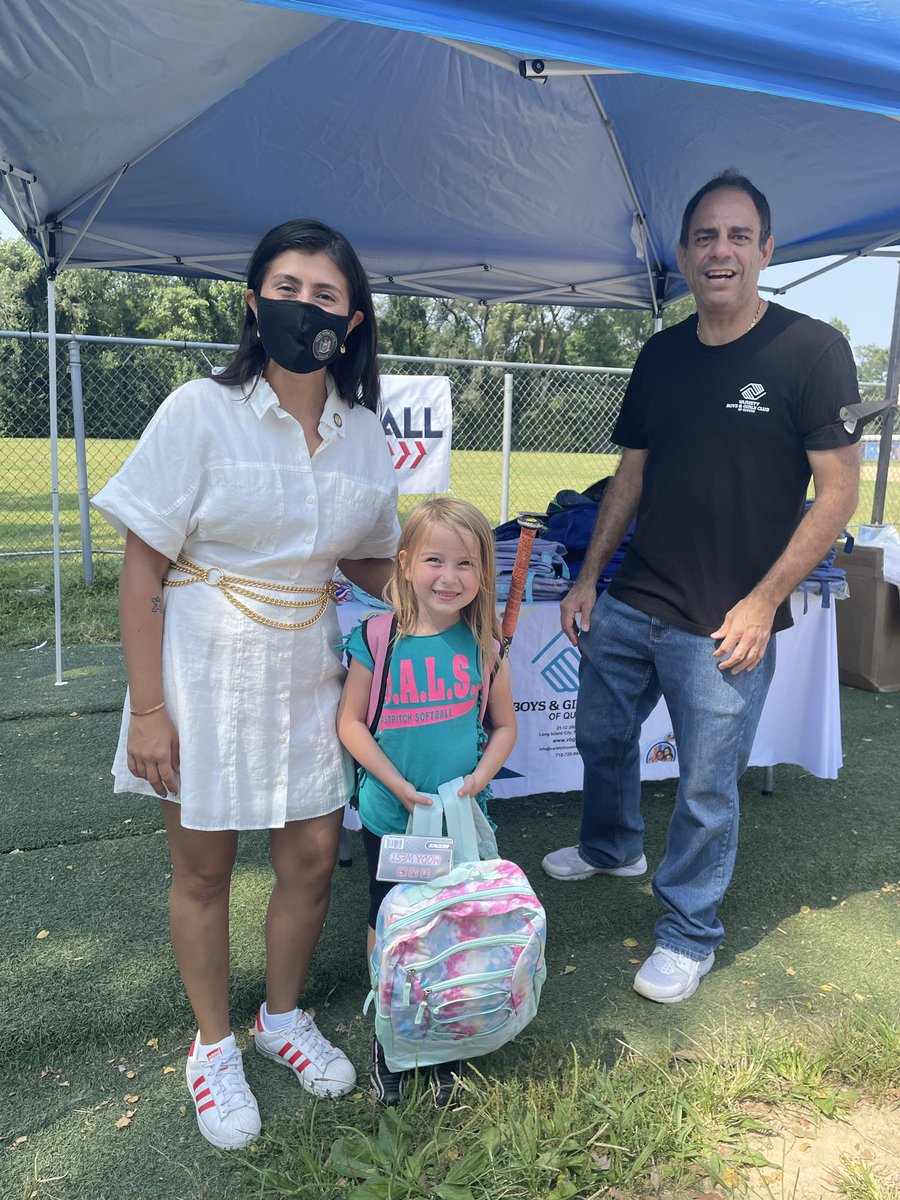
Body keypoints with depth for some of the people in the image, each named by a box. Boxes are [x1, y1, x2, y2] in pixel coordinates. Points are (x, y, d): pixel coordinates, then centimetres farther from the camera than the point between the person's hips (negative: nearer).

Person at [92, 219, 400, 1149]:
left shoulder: (363, 433, 0)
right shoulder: (200, 412, -11)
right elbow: (143, 571, -11)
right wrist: (147, 711, -13)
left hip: (304, 674, 4)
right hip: (203, 671, -3)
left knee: (312, 859, 12)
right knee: (202, 868, 11)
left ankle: (283, 1018, 40)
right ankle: (213, 1045, 36)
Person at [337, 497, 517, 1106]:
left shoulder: (483, 645, -7)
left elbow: (505, 725, 2)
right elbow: (351, 722, -8)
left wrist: (478, 778, -13)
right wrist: (401, 787, -15)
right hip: (390, 818, -1)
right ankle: (386, 1036, 41)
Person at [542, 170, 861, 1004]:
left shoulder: (810, 350, -10)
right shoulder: (661, 355, 6)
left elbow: (838, 492, -10)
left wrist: (763, 601, -15)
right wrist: (589, 577, 9)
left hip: (724, 625, -5)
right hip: (629, 605, 6)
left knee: (706, 788, 7)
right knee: (602, 735, 20)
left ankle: (688, 935, 30)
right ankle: (611, 849, 49)